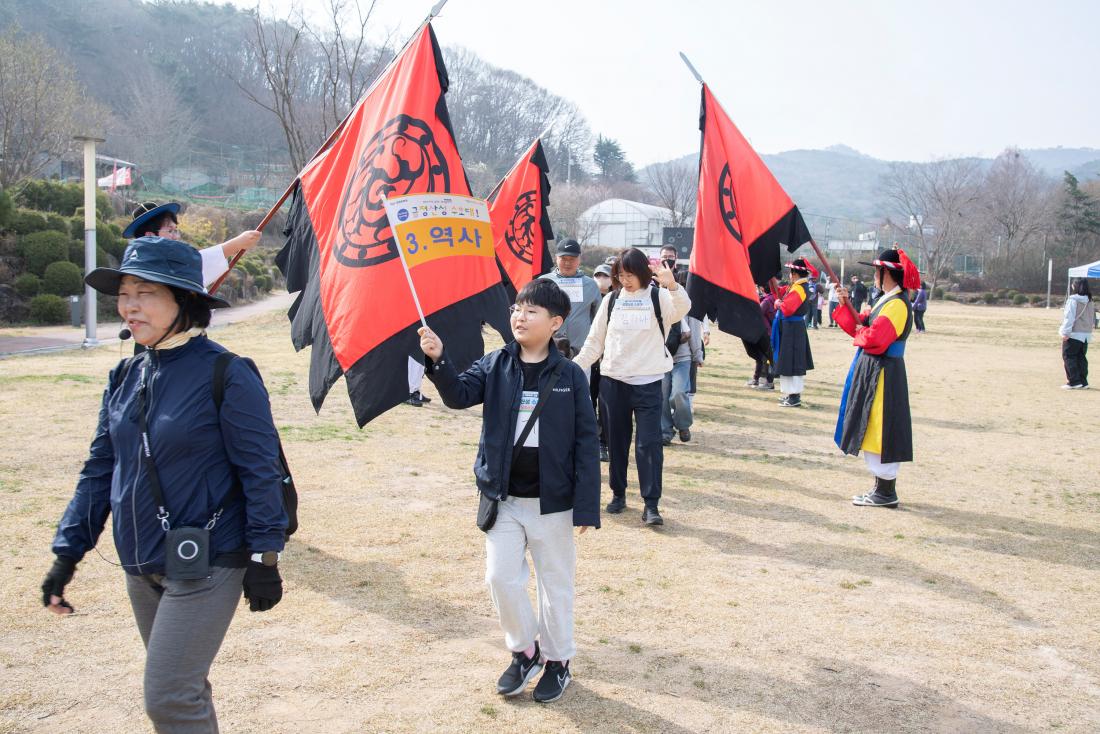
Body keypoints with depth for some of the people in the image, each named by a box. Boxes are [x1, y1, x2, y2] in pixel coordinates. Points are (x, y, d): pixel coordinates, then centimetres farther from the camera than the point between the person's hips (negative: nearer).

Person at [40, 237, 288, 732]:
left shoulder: (226, 376, -15)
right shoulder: (126, 377, 5)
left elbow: (260, 471, -12)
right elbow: (100, 469, 11)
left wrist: (264, 557, -11)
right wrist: (68, 551, 10)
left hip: (205, 566, -7)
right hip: (142, 569, 7)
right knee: (182, 690, 20)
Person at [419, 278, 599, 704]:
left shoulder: (570, 376, -6)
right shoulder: (495, 366, 0)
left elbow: (586, 442, -6)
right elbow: (458, 395, -15)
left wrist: (587, 506, -9)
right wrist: (437, 360, -35)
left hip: (553, 500, -2)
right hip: (503, 497, 2)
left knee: (556, 582, 10)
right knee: (501, 577, 2)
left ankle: (558, 660, 29)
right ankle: (524, 650, 26)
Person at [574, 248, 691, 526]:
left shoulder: (658, 297, -1)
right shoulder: (611, 300, 7)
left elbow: (682, 309, -23)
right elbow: (595, 341, 11)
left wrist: (672, 285, -41)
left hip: (648, 381, -3)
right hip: (613, 381, 3)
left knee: (649, 442, -7)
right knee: (616, 441, 11)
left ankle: (651, 504, -3)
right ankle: (618, 493, 25)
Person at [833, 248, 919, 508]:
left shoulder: (897, 304, -17)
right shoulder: (885, 300, 14)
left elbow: (874, 337, -26)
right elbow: (861, 325, 15)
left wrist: (860, 332, -6)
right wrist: (846, 304, 5)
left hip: (882, 375, -10)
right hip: (872, 371, 10)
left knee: (879, 432, -5)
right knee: (873, 432, 15)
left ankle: (886, 492, 1)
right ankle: (883, 489, 23)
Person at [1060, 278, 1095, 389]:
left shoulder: (1073, 300, -13)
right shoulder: (1090, 301, 10)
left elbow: (1069, 317, -16)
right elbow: (1093, 320, 15)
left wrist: (1066, 332, -14)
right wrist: (1088, 328, 21)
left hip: (1074, 334, -7)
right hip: (1086, 335, 7)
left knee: (1069, 357, 0)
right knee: (1081, 358, 13)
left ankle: (1074, 382, -5)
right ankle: (1083, 382, 14)